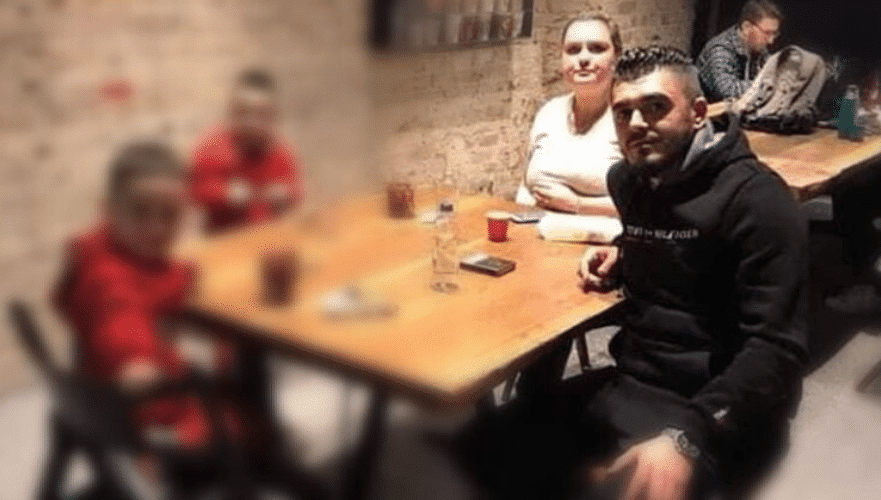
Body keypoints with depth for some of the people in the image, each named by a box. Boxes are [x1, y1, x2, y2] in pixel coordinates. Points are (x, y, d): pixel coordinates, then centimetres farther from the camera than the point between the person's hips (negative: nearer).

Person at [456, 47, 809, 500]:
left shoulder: (754, 197, -16)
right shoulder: (630, 180, 8)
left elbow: (777, 347, -24)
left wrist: (688, 437, -37)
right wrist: (620, 258, 8)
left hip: (714, 412, -7)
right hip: (629, 384, 7)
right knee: (482, 446, 0)